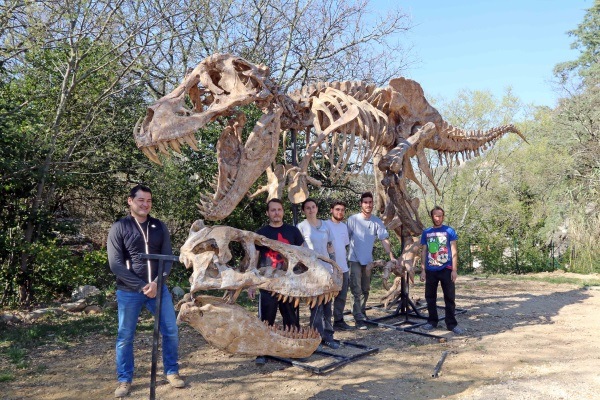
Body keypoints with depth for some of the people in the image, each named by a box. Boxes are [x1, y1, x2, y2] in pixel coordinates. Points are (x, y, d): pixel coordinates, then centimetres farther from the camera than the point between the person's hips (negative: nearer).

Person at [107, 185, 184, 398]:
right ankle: (124, 380, 23)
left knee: (171, 331, 4)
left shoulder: (159, 227, 6)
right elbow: (115, 264, -9)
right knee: (125, 336, 6)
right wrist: (141, 286, -14)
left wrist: (156, 283, -12)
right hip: (129, 291, -3)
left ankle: (172, 372, 22)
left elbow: (168, 258, 3)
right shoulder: (119, 227, -4)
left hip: (158, 287, 3)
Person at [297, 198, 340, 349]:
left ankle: (327, 335, 18)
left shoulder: (325, 225, 10)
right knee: (316, 305, -1)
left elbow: (330, 248, 14)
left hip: (327, 270, 4)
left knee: (327, 304, 8)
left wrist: (334, 267, 11)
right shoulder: (301, 227, -3)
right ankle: (317, 336, 8)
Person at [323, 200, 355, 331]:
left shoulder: (344, 226, 12)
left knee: (342, 297, 12)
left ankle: (339, 321, 23)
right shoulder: (326, 225, -10)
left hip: (343, 268, 7)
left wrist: (346, 264, 16)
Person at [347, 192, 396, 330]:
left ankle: (361, 313, 33)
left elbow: (384, 240, -1)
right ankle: (359, 318, -1)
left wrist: (391, 256, -8)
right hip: (355, 260, -4)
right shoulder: (353, 219, -13)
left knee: (365, 290, 17)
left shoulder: (377, 221, -3)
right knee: (357, 290, -5)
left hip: (368, 260, 5)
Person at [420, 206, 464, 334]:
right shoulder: (426, 232, 7)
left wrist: (454, 270, -8)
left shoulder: (449, 231, 0)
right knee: (430, 297, 9)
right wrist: (423, 270, 5)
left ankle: (451, 323, 11)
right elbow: (424, 252, 10)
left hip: (446, 270, -3)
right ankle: (432, 321, 22)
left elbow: (454, 251, -1)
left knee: (450, 297, 2)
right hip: (430, 270, 3)